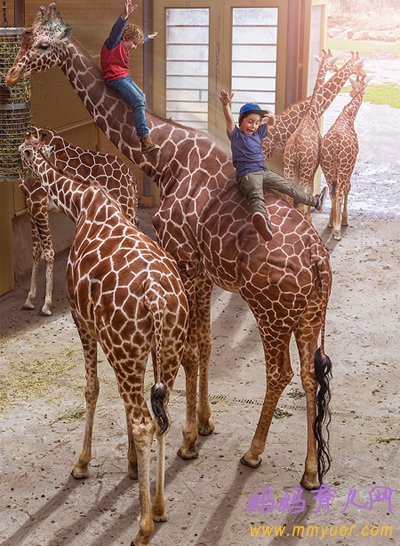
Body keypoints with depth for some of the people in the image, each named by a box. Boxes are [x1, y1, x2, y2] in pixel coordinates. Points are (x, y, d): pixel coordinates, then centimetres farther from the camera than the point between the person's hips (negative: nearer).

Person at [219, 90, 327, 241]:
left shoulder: (258, 133, 16)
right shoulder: (236, 134, -3)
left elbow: (271, 123, 19)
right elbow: (229, 120, -22)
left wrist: (270, 116, -8)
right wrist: (226, 105, -42)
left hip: (264, 171, 8)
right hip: (247, 175, -7)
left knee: (289, 186, 18)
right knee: (256, 196, -38)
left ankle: (315, 201, 39)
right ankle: (262, 219, -70)